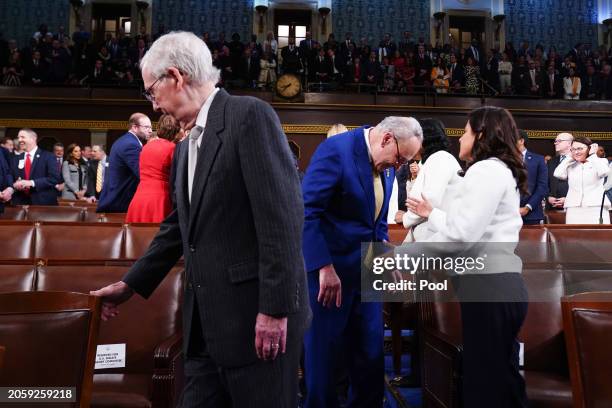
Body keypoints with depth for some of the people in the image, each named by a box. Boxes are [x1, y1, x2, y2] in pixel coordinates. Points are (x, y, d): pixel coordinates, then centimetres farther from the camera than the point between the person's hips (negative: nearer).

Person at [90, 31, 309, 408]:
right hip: (206, 320, 8)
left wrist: (275, 308, -19)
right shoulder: (186, 147, 17)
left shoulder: (250, 114, -10)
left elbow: (283, 213, -18)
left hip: (257, 313, -8)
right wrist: (130, 285, 25)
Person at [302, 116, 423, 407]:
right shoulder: (336, 150, -17)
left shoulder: (386, 166, 7)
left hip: (365, 271, 7)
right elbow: (307, 211, -22)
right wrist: (325, 268, -24)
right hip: (327, 270, -7)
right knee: (322, 354, 6)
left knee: (371, 353, 14)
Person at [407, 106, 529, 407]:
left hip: (488, 286, -10)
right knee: (500, 379, 17)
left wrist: (405, 255, -11)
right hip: (498, 284, 10)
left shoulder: (486, 169, -12)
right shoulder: (500, 170, 22)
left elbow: (463, 235, -19)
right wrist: (432, 214, 22)